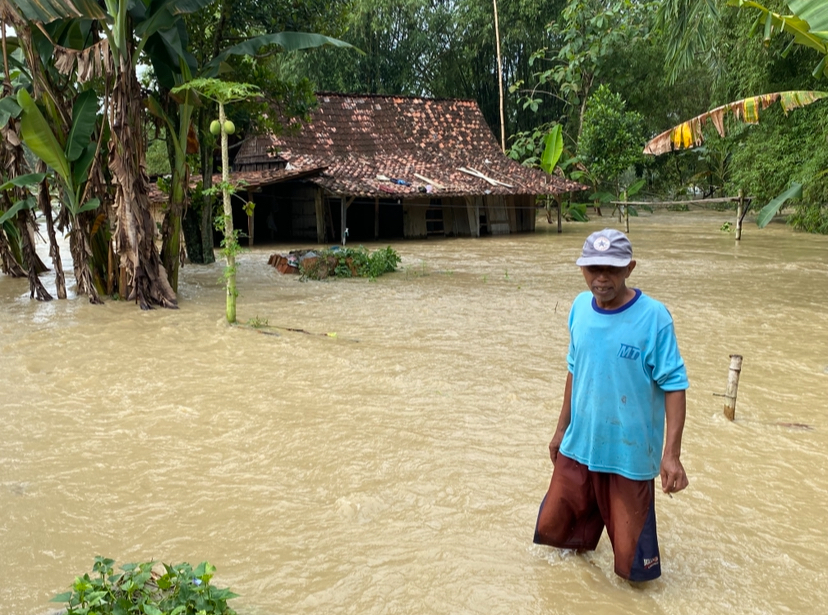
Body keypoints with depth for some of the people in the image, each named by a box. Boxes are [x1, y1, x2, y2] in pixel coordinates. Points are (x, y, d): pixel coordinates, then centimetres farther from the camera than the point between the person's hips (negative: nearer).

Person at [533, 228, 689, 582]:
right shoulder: (580, 307, -1)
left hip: (630, 454, -4)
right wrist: (562, 428, 14)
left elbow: (674, 385, -13)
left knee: (632, 563, 7)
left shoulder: (653, 317, -17)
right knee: (552, 526, 18)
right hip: (578, 446, 5)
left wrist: (671, 454, -19)